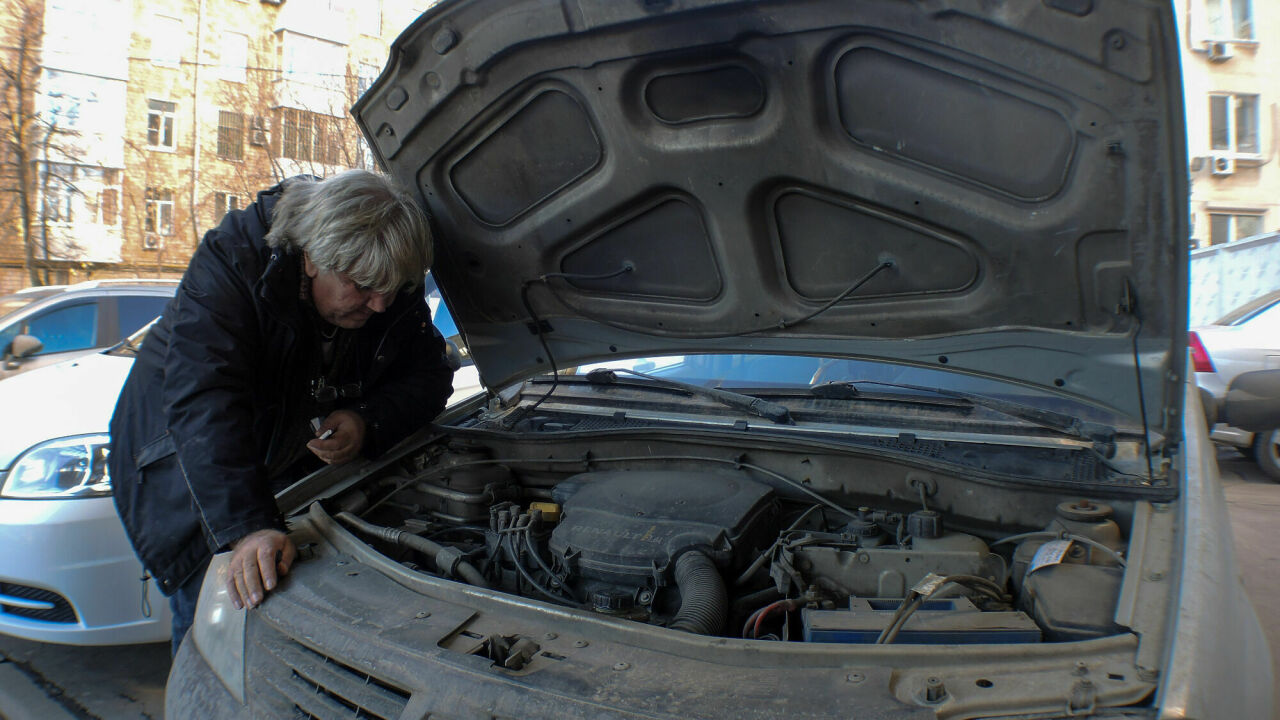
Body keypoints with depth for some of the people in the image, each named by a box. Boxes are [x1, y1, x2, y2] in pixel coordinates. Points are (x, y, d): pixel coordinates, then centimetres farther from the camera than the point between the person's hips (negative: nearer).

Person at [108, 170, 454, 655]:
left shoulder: (395, 296, -16)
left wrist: (369, 424, -27)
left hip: (297, 464, 4)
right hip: (187, 469, -4)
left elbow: (429, 377, -5)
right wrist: (246, 528, -52)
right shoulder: (231, 264, -32)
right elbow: (203, 402, -41)